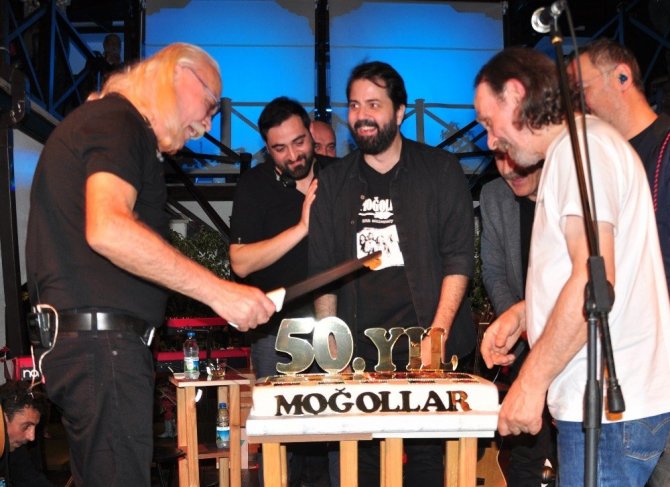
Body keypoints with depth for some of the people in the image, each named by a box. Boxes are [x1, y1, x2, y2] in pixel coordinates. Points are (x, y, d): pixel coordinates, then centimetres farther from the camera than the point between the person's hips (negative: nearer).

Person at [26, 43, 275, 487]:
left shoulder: (117, 124, 24)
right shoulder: (116, 120, -8)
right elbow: (107, 229, -26)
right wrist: (218, 292, -25)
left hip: (96, 339, 11)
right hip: (101, 342, -11)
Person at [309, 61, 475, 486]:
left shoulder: (441, 170, 6)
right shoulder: (333, 183, 13)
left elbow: (459, 257, 0)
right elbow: (322, 271, 12)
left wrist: (438, 332, -11)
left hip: (430, 347, -2)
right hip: (359, 352, 2)